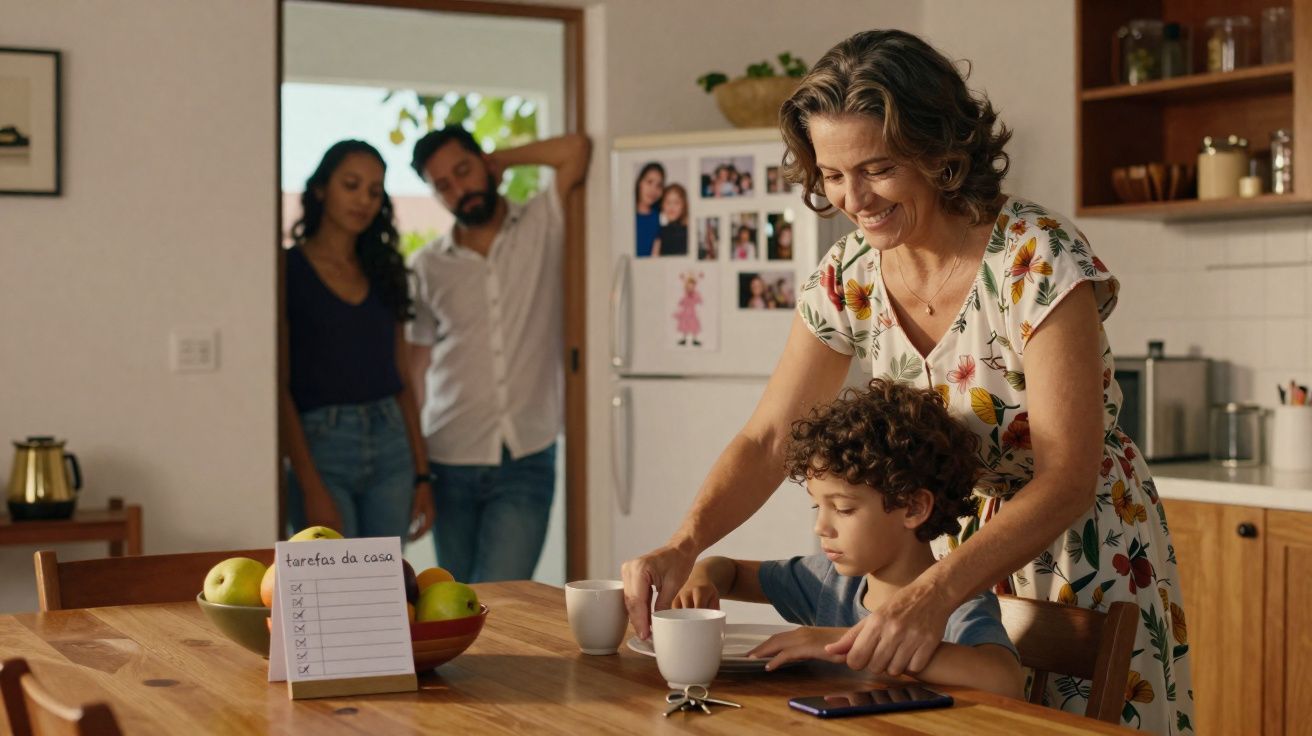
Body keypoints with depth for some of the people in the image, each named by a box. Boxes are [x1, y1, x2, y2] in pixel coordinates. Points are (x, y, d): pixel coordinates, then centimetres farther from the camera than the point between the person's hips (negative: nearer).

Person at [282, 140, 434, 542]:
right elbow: (279, 388, -8)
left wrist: (421, 475, 9)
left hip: (390, 446, 5)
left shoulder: (384, 273, 14)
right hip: (320, 447, -5)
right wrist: (311, 487, -14)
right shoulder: (289, 269, -3)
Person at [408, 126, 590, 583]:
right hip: (450, 464, 3)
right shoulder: (428, 267, 5)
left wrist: (498, 161, -2)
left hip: (526, 463, -2)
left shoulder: (542, 228, 1)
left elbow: (577, 150, -15)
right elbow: (414, 370, 8)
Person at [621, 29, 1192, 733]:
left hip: (1088, 553, -5)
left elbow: (1067, 481, -30)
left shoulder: (1040, 258, -26)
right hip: (964, 550, 5)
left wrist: (931, 595, -44)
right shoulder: (849, 277, -9)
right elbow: (767, 440, -7)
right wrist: (682, 546, -27)